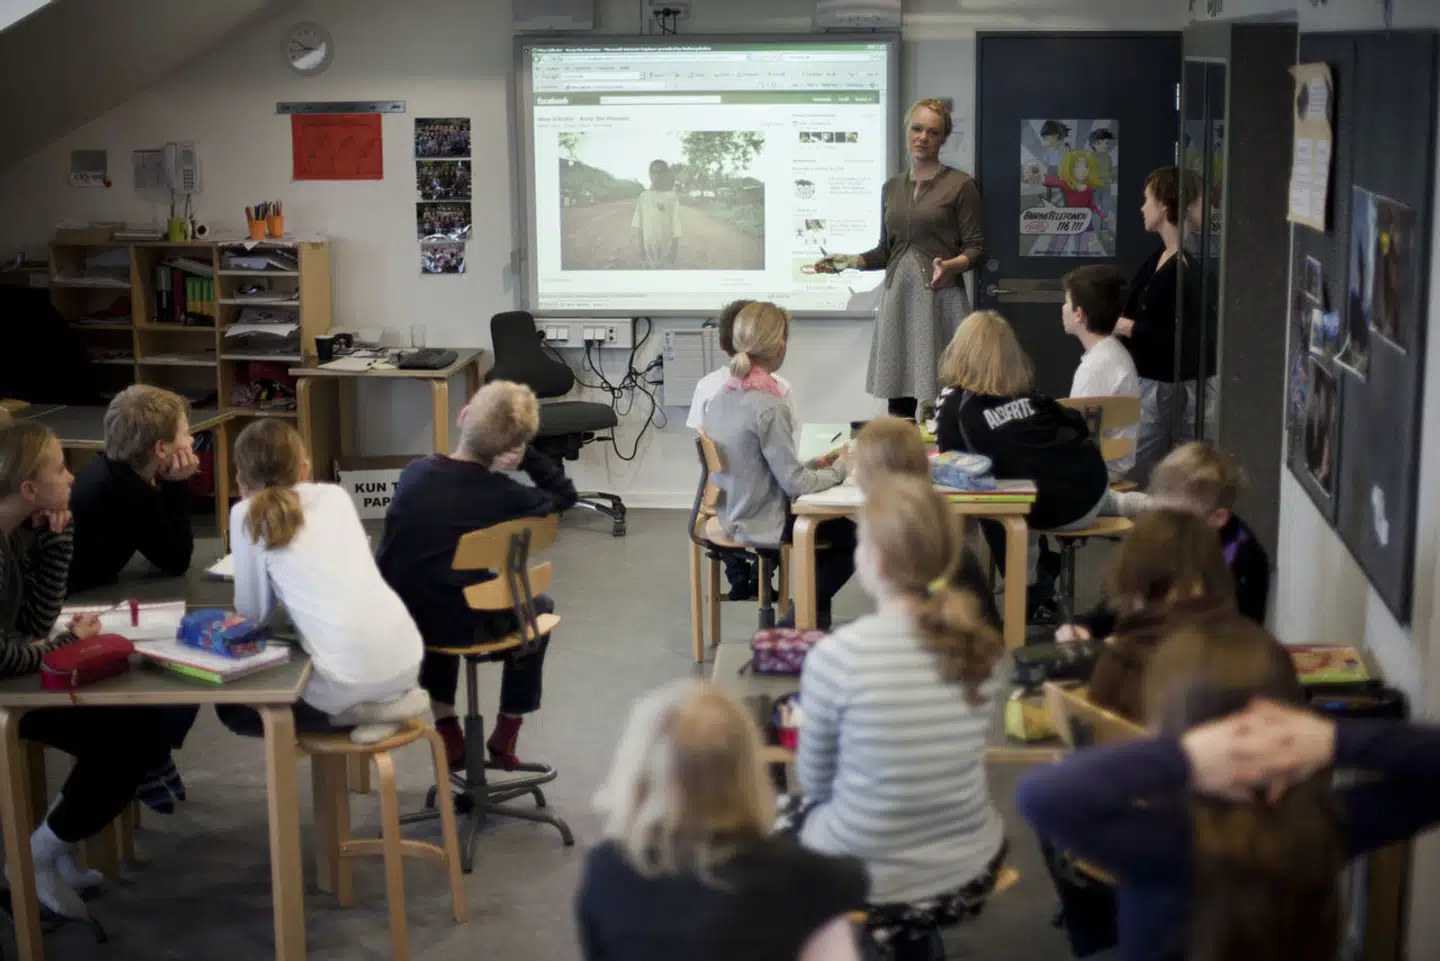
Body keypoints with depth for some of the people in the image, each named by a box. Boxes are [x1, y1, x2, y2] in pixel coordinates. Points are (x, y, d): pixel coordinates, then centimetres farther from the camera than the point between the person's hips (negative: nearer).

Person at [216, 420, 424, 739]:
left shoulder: (249, 515, 1)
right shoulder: (335, 495, 14)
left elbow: (254, 612, 7)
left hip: (350, 677, -6)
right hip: (406, 661, 6)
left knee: (230, 703, 23)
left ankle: (351, 715, 12)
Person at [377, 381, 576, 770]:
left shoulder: (414, 473, -6)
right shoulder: (501, 494, -15)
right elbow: (565, 495, 0)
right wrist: (525, 455, -7)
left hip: (397, 620, 4)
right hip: (461, 627, -4)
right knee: (539, 608, 26)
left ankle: (448, 733, 39)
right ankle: (505, 738, 31)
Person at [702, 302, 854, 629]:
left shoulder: (721, 398, 1)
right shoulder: (767, 406, -24)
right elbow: (794, 483, -21)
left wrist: (812, 465, 9)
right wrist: (838, 470, -5)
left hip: (735, 518, 8)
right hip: (766, 526, -8)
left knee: (836, 519, 27)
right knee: (858, 534, 11)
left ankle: (814, 614, 32)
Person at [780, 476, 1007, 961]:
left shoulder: (836, 654, -22)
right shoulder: (974, 640, -8)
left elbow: (815, 780, -7)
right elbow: (945, 758, 7)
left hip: (870, 885, -4)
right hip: (971, 871, 4)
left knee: (783, 814, 27)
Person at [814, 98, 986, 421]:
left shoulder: (960, 185, 0)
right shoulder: (893, 187, 15)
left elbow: (976, 249, -3)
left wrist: (950, 265, -22)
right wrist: (853, 261, 6)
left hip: (940, 298, -5)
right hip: (898, 298, 5)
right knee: (899, 401, 2)